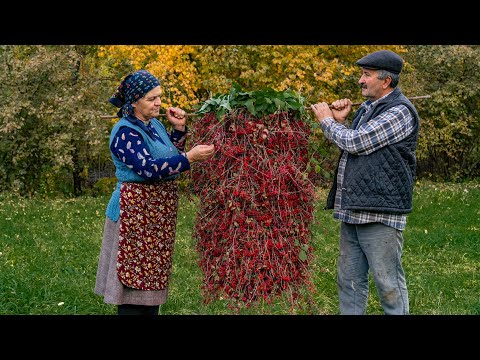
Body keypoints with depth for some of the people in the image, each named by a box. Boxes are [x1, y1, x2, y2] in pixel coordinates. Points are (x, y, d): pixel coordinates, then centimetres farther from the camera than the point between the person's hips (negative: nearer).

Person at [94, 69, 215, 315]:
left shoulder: (155, 125, 11)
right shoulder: (125, 133, -16)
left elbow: (171, 156, 19)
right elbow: (149, 168, -26)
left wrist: (179, 129, 6)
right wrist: (190, 157, -28)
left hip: (159, 212, 9)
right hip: (135, 212, -9)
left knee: (153, 274, 14)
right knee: (135, 276, -3)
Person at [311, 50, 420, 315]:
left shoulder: (399, 111, -11)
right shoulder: (367, 108, 17)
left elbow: (354, 142, -16)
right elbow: (348, 149, 26)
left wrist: (327, 121, 0)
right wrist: (339, 122, 10)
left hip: (380, 213, -9)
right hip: (352, 210, 9)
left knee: (388, 283, -2)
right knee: (349, 280, 13)